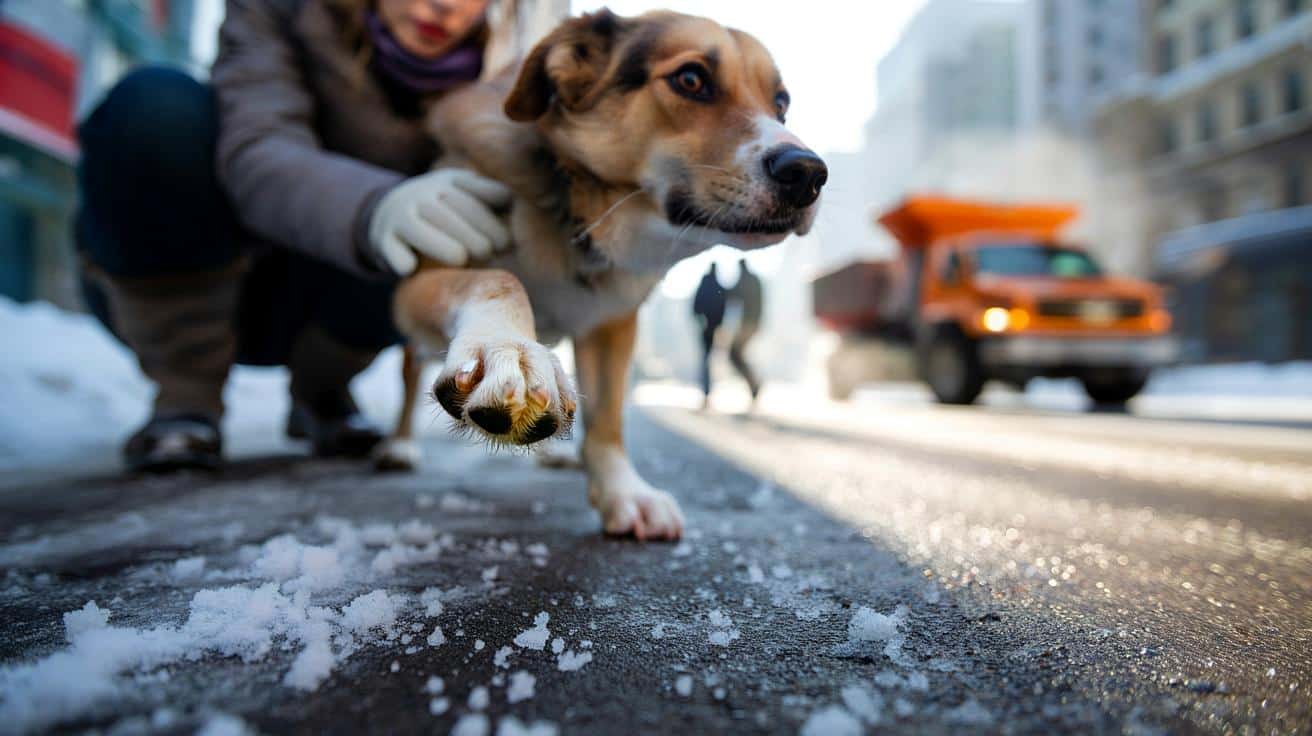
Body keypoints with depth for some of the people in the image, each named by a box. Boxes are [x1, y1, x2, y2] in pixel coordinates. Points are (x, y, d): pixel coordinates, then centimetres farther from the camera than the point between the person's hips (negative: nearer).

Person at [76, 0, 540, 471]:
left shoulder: (484, 64, -9)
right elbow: (255, 160, -34)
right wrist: (374, 209, -55)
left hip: (291, 307, 2)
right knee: (156, 105, -28)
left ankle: (318, 388, 4)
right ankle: (186, 394, -12)